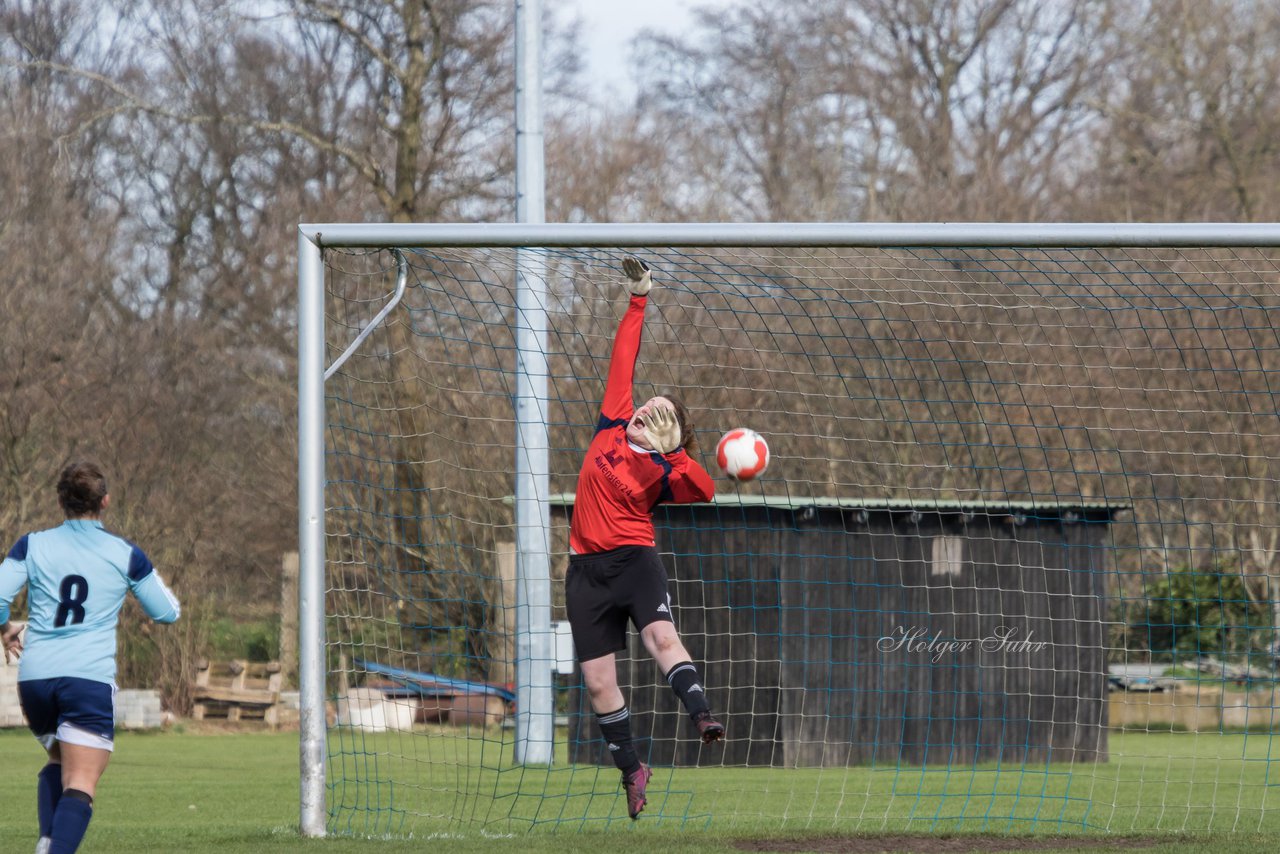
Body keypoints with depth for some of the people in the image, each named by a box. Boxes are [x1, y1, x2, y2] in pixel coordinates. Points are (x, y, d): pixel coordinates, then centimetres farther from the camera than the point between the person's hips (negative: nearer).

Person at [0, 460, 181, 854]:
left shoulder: (32, 545, 5)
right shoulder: (125, 554, 3)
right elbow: (167, 612, 12)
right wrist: (151, 575, 31)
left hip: (34, 677, 3)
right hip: (90, 679, -3)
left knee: (59, 764, 26)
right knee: (80, 787, -8)